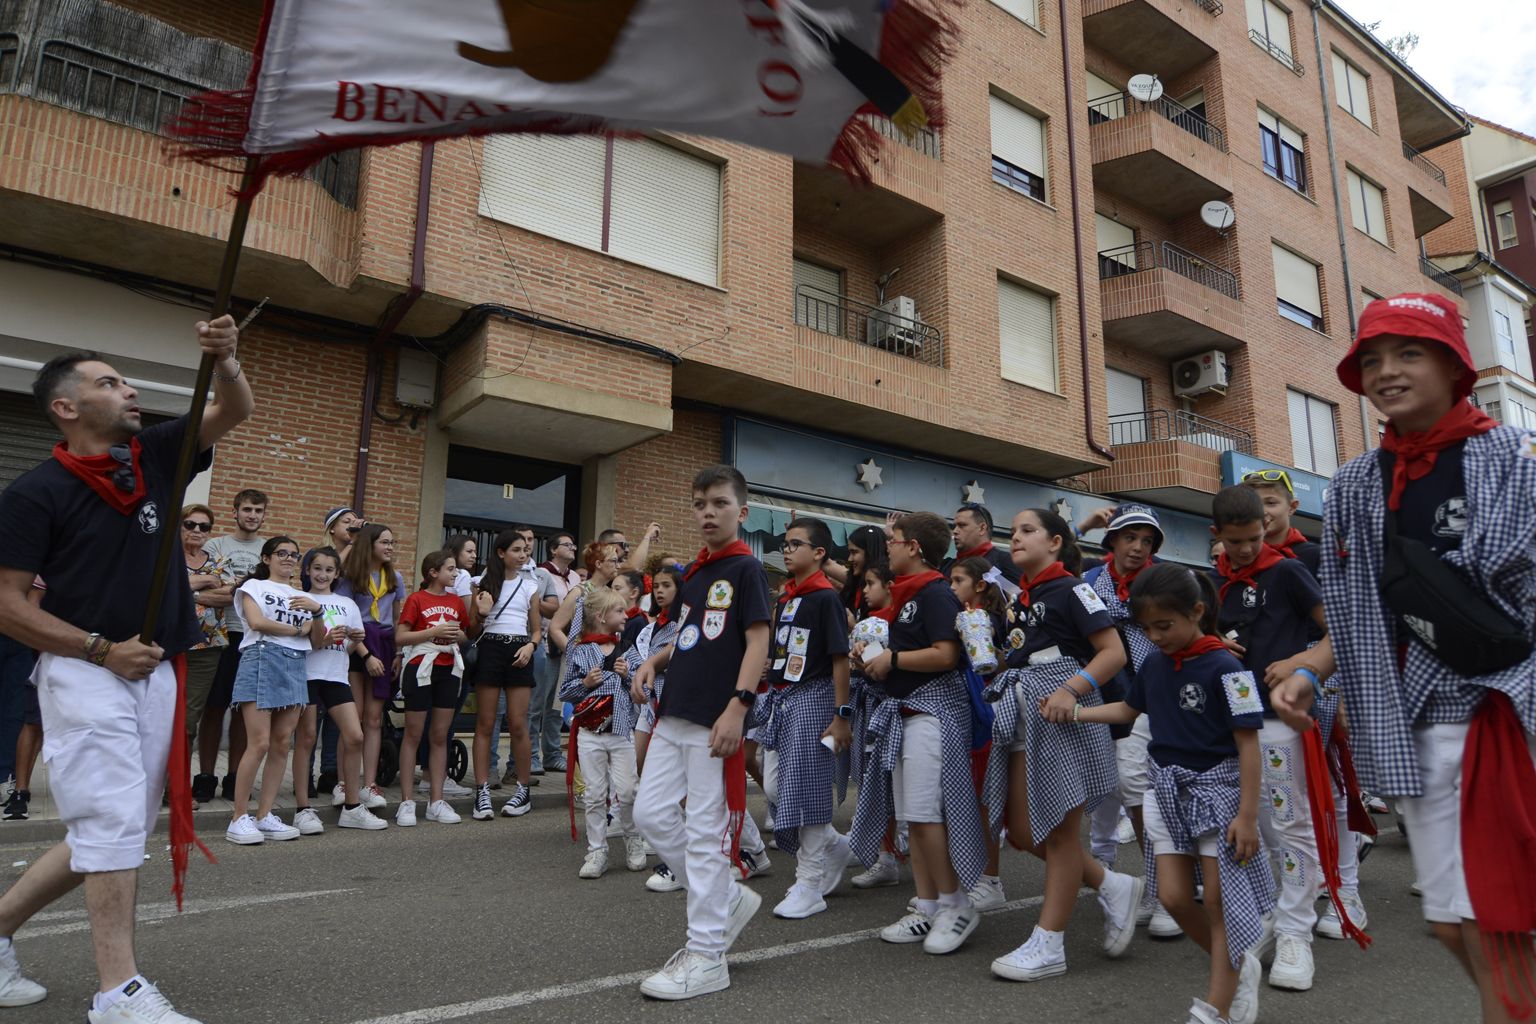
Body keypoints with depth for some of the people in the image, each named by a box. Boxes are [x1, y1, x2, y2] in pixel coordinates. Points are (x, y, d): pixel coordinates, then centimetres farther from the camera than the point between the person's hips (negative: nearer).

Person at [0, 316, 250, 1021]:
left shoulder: (154, 454, 8)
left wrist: (223, 359, -17)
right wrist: (103, 650, -15)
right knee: (115, 821, -9)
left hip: (155, 673, 6)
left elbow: (234, 411, 4)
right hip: (84, 675, -6)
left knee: (118, 827, 12)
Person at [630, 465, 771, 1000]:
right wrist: (654, 661, 6)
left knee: (705, 831, -2)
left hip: (715, 719, -8)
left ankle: (707, 956, 12)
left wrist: (738, 706, -22)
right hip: (674, 714, 8)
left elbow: (758, 641, -13)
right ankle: (729, 899, 25)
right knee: (651, 814, 10)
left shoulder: (746, 569, -7)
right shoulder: (692, 573, 15)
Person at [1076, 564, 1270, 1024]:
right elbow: (1129, 708, 20)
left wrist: (1248, 815, -17)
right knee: (1173, 897, 7)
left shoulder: (1223, 667, -17)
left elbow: (1248, 744, -16)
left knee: (1219, 900, 2)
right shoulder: (1153, 664, 3)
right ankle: (1238, 968, 31)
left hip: (1217, 791, -6)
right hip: (1169, 792, 6)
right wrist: (1075, 712, 10)